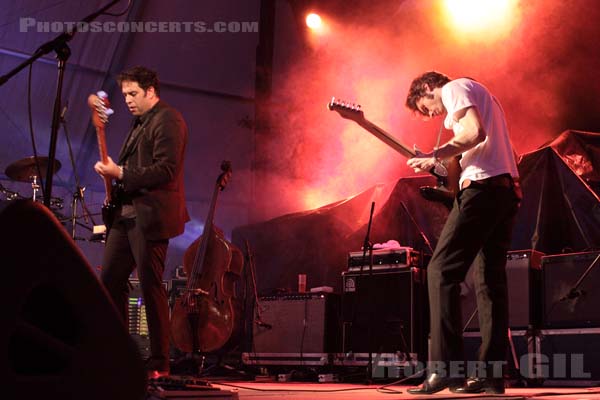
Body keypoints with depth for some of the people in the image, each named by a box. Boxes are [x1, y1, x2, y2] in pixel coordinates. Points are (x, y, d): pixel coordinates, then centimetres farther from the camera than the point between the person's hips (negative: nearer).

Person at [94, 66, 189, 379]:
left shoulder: (167, 120, -8)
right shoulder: (140, 123, 22)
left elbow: (165, 170, -18)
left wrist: (120, 173, -19)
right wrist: (113, 170, 10)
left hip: (150, 217, -10)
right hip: (126, 214, 10)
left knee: (151, 285, -7)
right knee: (110, 279, 8)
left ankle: (159, 364, 1)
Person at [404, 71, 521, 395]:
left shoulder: (454, 88, 1)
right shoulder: (482, 95, 30)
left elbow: (475, 132, -17)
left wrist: (435, 156, -9)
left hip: (482, 185, -10)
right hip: (508, 189, 10)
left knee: (441, 271, -10)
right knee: (490, 280, 7)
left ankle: (445, 368, -17)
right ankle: (490, 374, 5)